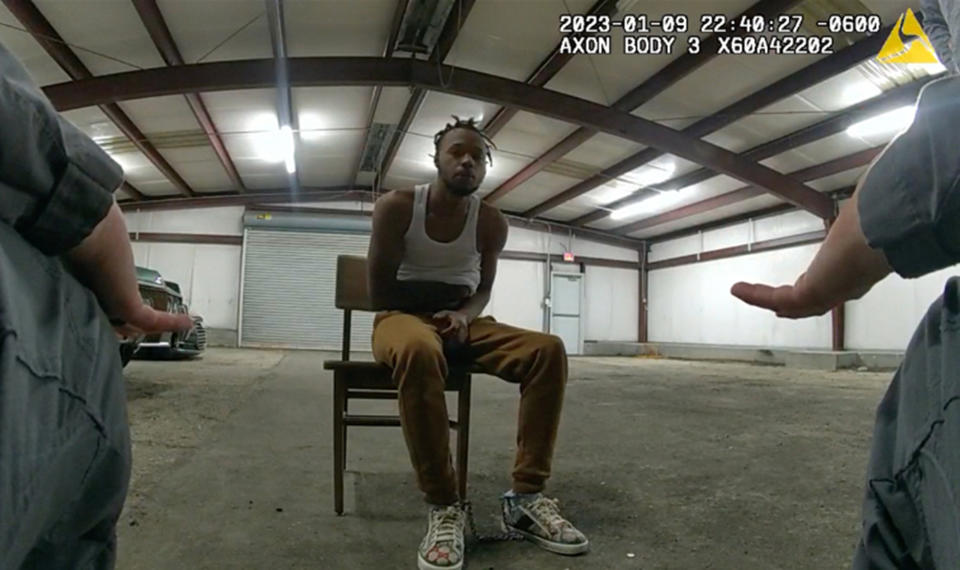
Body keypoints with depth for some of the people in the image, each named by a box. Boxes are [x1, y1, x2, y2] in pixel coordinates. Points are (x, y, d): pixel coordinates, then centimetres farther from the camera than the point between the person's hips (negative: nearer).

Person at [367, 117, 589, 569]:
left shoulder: (491, 223, 1)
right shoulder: (396, 207, -8)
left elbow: (483, 289, 9)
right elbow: (380, 293, -8)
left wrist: (464, 315, -13)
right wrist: (437, 312, -9)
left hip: (462, 322, 4)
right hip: (401, 318, -4)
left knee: (548, 349, -18)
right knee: (420, 349, -42)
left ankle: (525, 495, -16)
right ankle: (443, 504, -29)